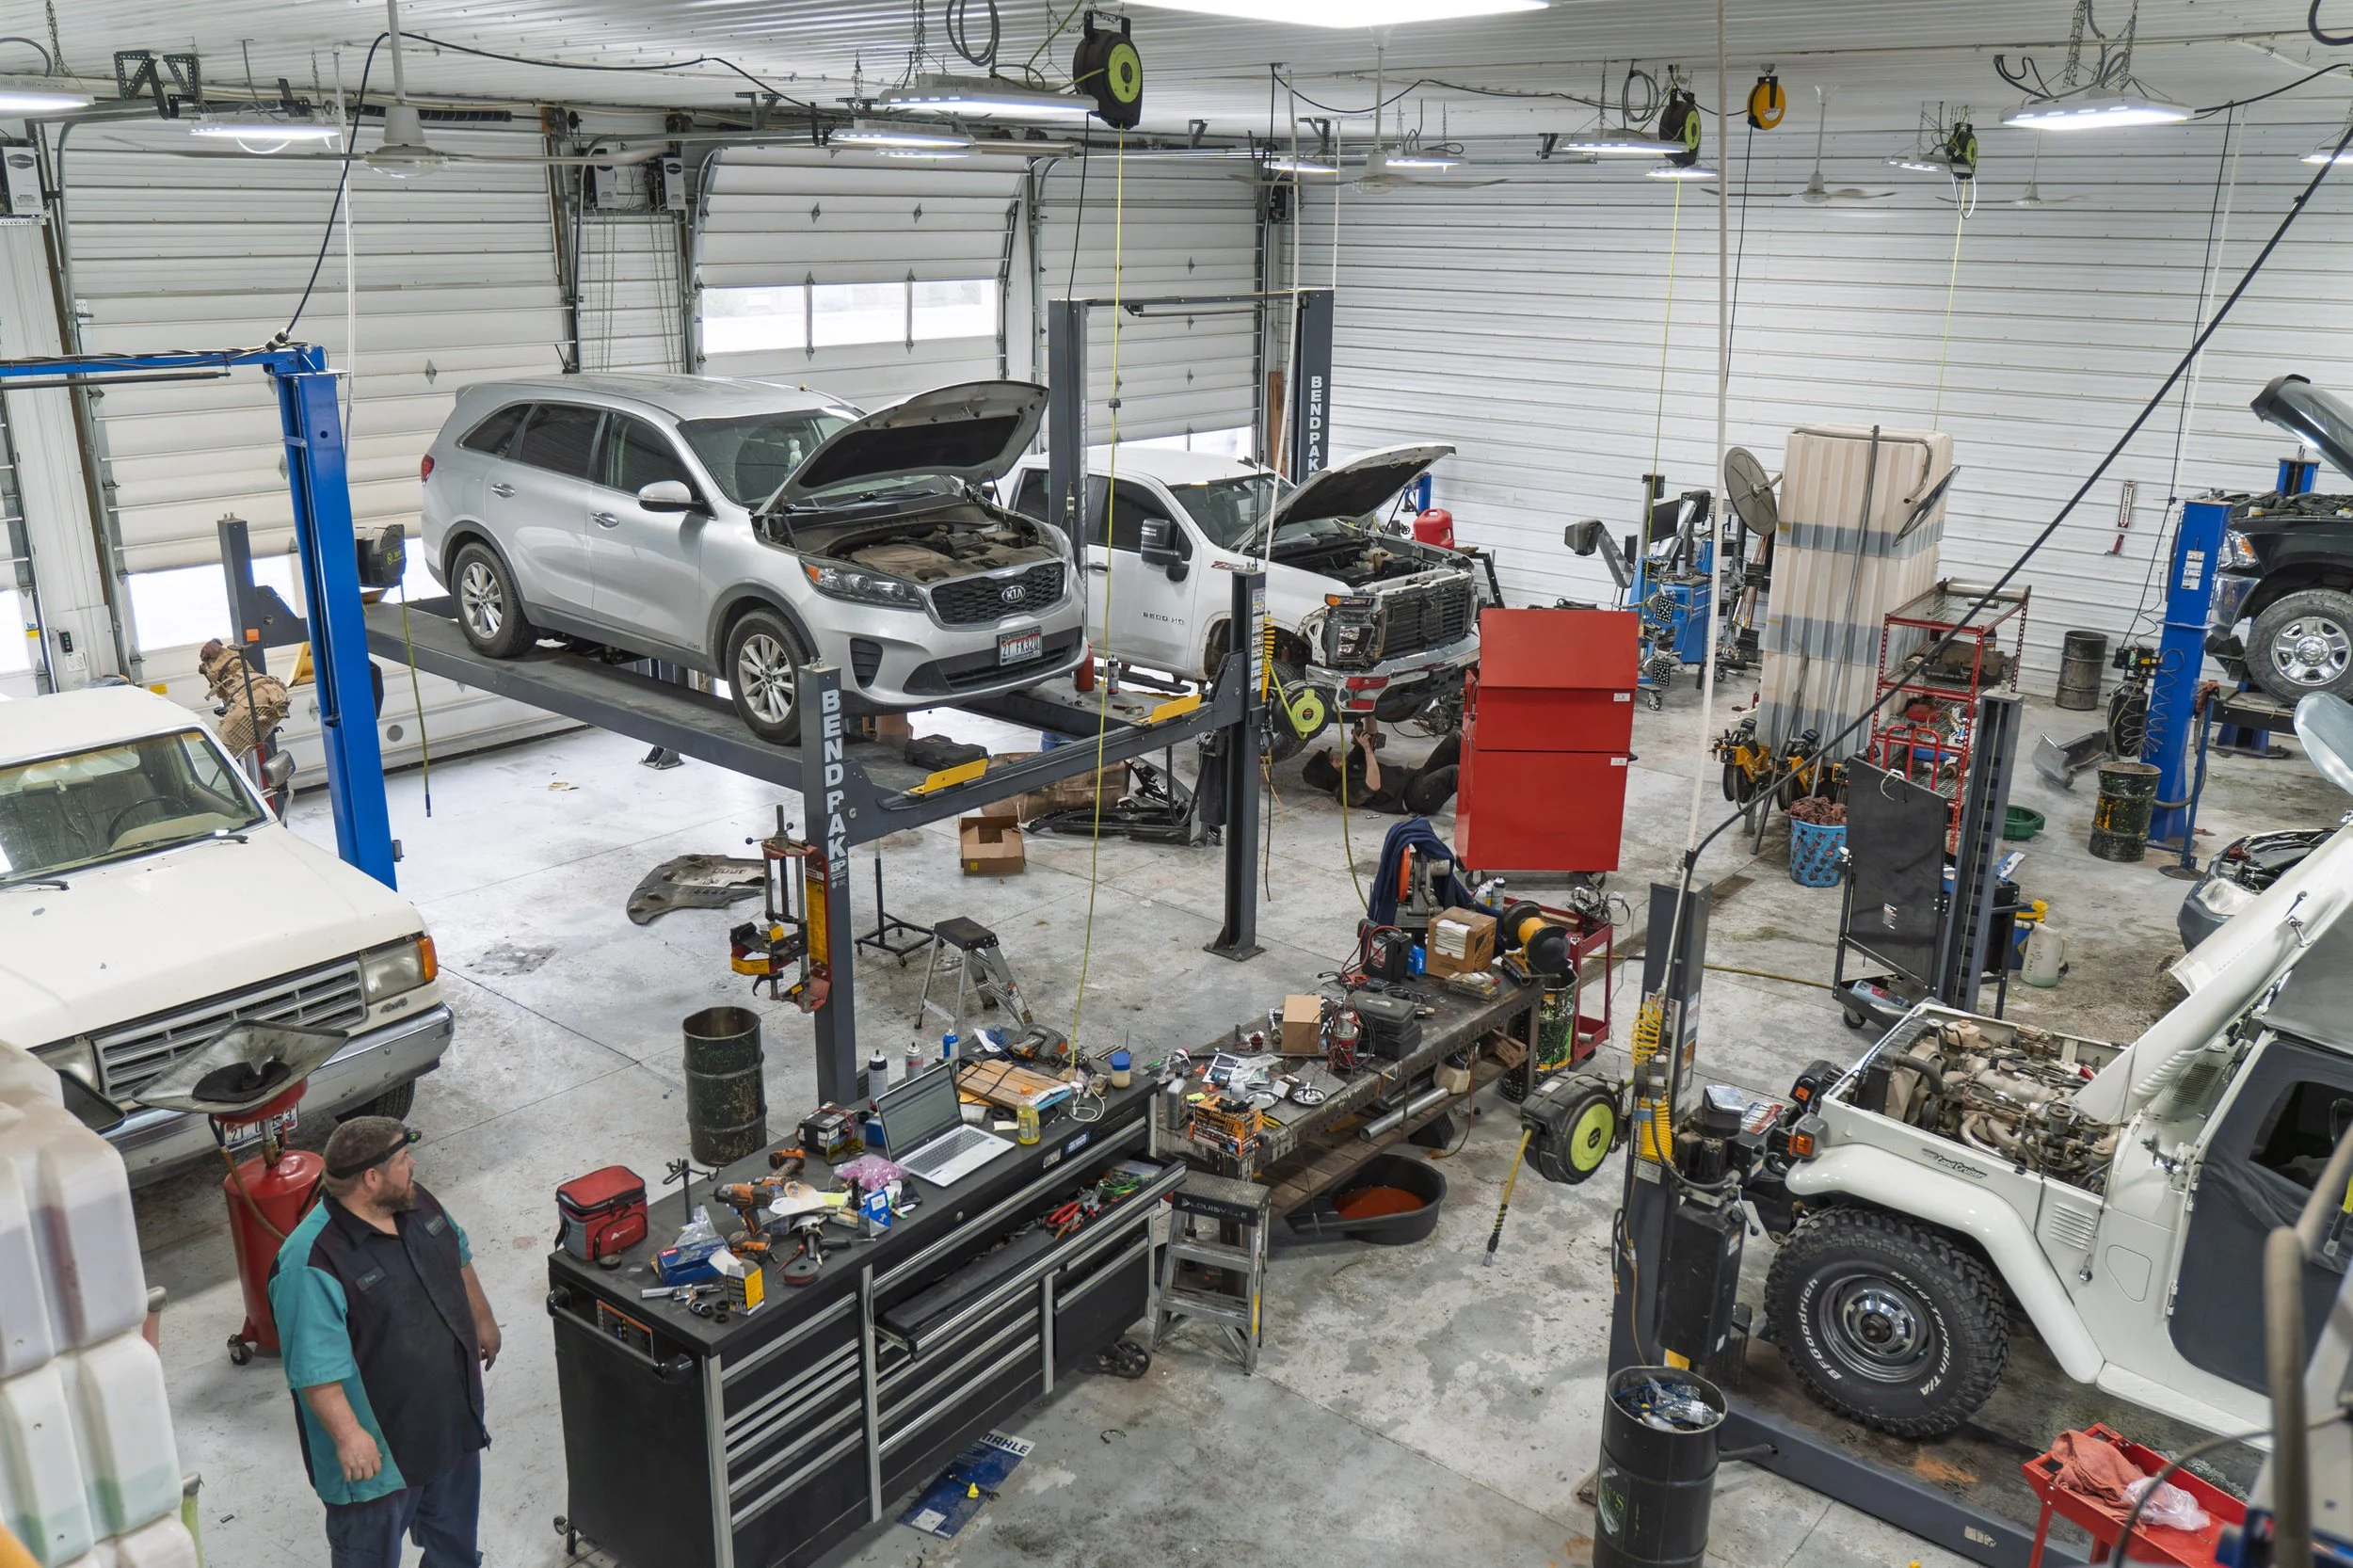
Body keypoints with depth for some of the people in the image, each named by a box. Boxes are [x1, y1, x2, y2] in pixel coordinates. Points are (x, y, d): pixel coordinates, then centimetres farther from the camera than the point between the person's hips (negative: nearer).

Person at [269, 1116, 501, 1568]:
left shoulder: (415, 1202, -8)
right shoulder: (312, 1263, -32)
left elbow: (457, 1259, 11)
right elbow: (316, 1366, -29)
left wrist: (482, 1319, 20)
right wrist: (348, 1435, -27)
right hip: (379, 1438, -7)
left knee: (454, 1515, 29)